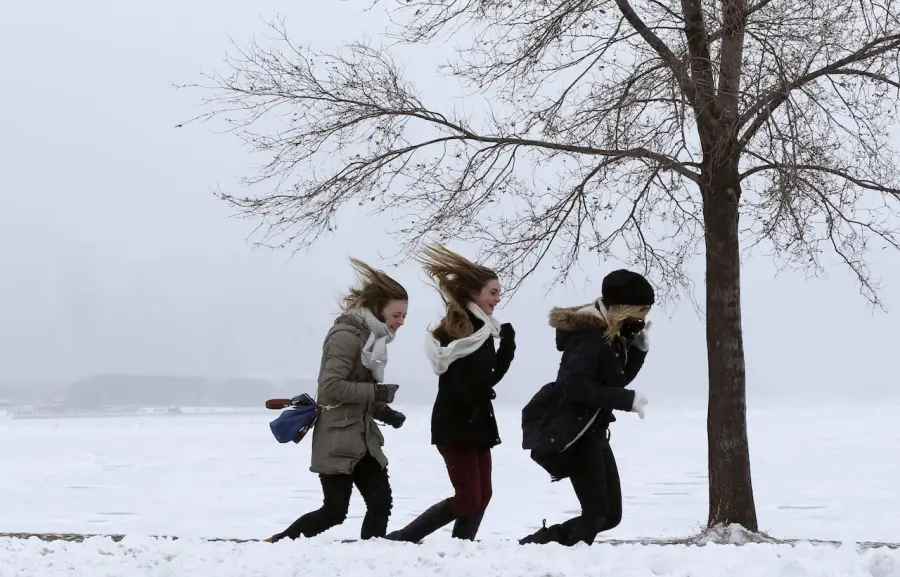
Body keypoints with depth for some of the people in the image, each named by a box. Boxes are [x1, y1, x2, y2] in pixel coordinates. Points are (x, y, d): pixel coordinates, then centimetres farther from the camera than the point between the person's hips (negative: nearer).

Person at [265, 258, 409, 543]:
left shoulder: (372, 336, 14)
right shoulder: (347, 334, -15)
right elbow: (331, 387, -23)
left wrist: (383, 411, 2)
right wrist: (377, 393, -20)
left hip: (362, 437, 9)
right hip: (337, 439, -9)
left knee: (381, 502, 1)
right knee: (335, 511, -6)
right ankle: (277, 543, 8)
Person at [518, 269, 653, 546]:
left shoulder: (612, 333, 12)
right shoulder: (590, 333, -19)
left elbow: (617, 379, 18)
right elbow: (574, 386, -28)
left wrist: (639, 347, 3)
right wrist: (627, 399, -27)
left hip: (592, 430, 10)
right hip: (570, 433, -10)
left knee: (610, 514, 9)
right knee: (596, 512, -14)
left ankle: (536, 544, 13)